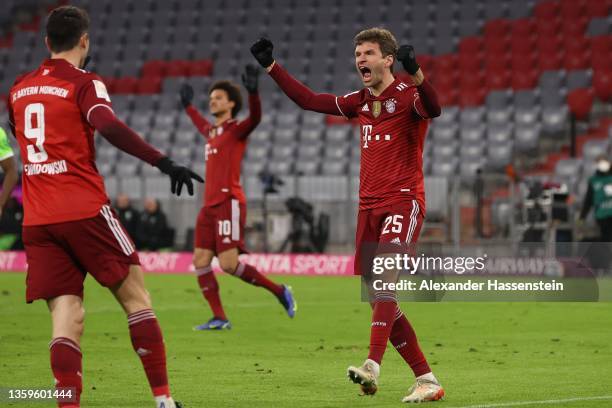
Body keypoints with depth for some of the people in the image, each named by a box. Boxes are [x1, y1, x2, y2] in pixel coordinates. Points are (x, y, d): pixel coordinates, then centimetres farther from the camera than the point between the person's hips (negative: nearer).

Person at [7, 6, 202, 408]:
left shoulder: (19, 88, 14)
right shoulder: (84, 84, -3)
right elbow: (110, 127, -21)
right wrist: (164, 162, -26)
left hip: (36, 220, 5)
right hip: (84, 210, -5)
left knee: (67, 316, 1)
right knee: (135, 296, 5)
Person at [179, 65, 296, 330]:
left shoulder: (236, 130, -3)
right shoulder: (212, 131, 19)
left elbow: (254, 118, -25)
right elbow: (201, 124, 45)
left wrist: (252, 91, -40)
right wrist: (188, 106, 55)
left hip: (229, 204, -8)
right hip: (209, 206, 8)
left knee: (228, 264, -15)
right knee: (200, 262, 0)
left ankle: (279, 291, 0)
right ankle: (219, 318, 3)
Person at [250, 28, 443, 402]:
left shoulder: (406, 96, -6)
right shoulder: (360, 102, 15)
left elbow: (433, 109, -29)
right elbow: (310, 100, 23)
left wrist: (416, 73, -46)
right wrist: (271, 66, 20)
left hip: (403, 203, -7)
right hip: (369, 206, 7)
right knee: (381, 303, 3)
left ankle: (373, 367, -38)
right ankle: (427, 380, 8)